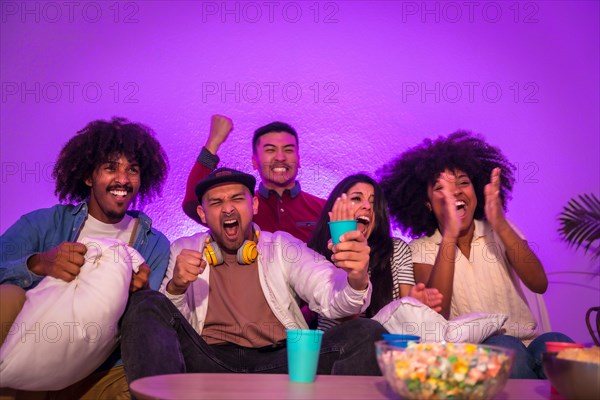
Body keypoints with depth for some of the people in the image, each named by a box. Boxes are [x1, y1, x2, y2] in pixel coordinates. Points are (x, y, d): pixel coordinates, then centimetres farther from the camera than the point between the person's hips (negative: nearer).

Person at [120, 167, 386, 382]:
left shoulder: (283, 247, 14)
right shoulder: (184, 251, 17)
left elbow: (332, 298, -2)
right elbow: (158, 325, 5)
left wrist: (356, 282, -27)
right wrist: (175, 287, -17)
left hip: (280, 362, 0)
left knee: (367, 334, -22)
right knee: (146, 306, -20)